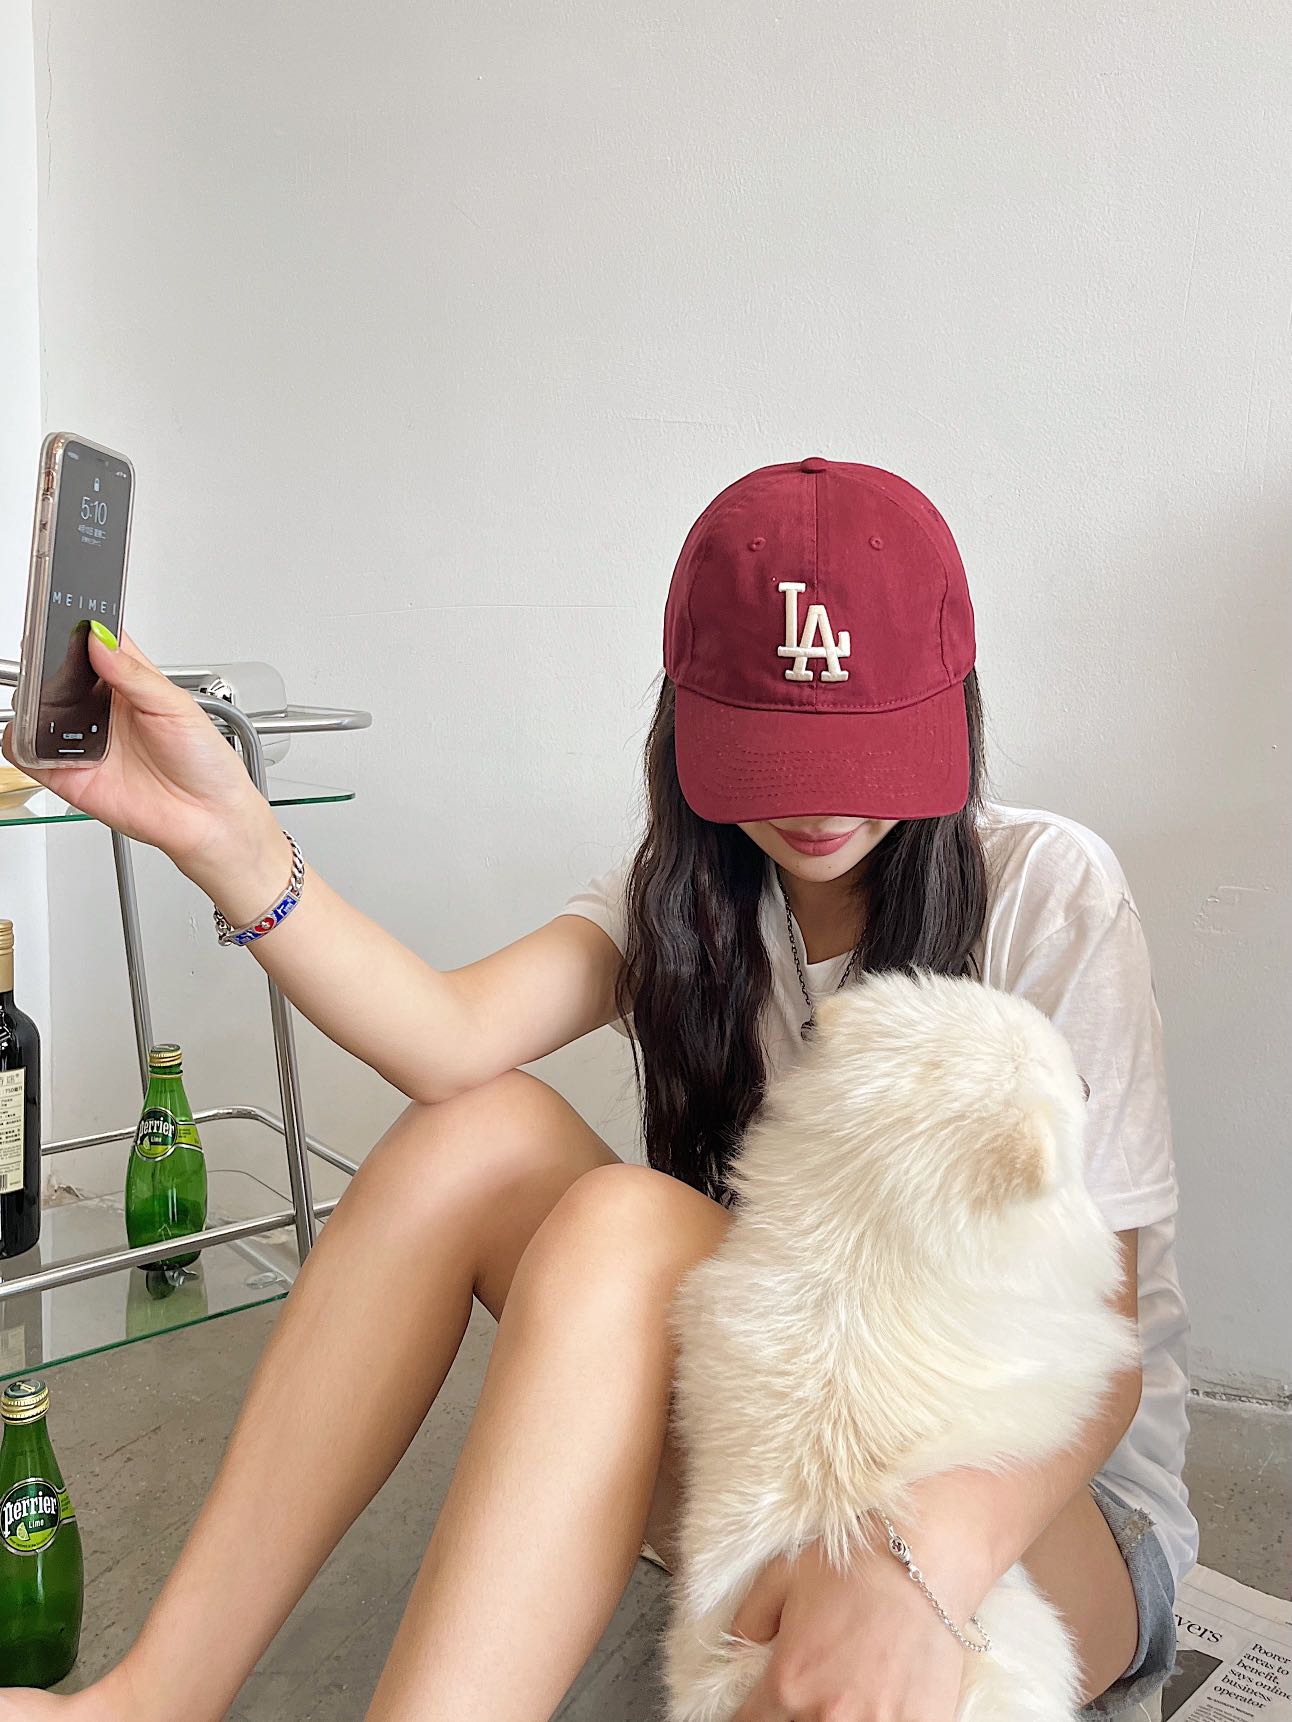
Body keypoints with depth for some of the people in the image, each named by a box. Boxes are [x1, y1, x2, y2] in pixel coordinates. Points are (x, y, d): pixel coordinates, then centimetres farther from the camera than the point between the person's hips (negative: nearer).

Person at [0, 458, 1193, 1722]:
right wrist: (229, 838, -34)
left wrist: (926, 1552, -38)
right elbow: (450, 1039, -20)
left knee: (623, 1226, -33)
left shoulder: (1046, 890, -14)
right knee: (482, 1128, -19)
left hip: (1041, 1492, -4)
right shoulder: (686, 893, 0)